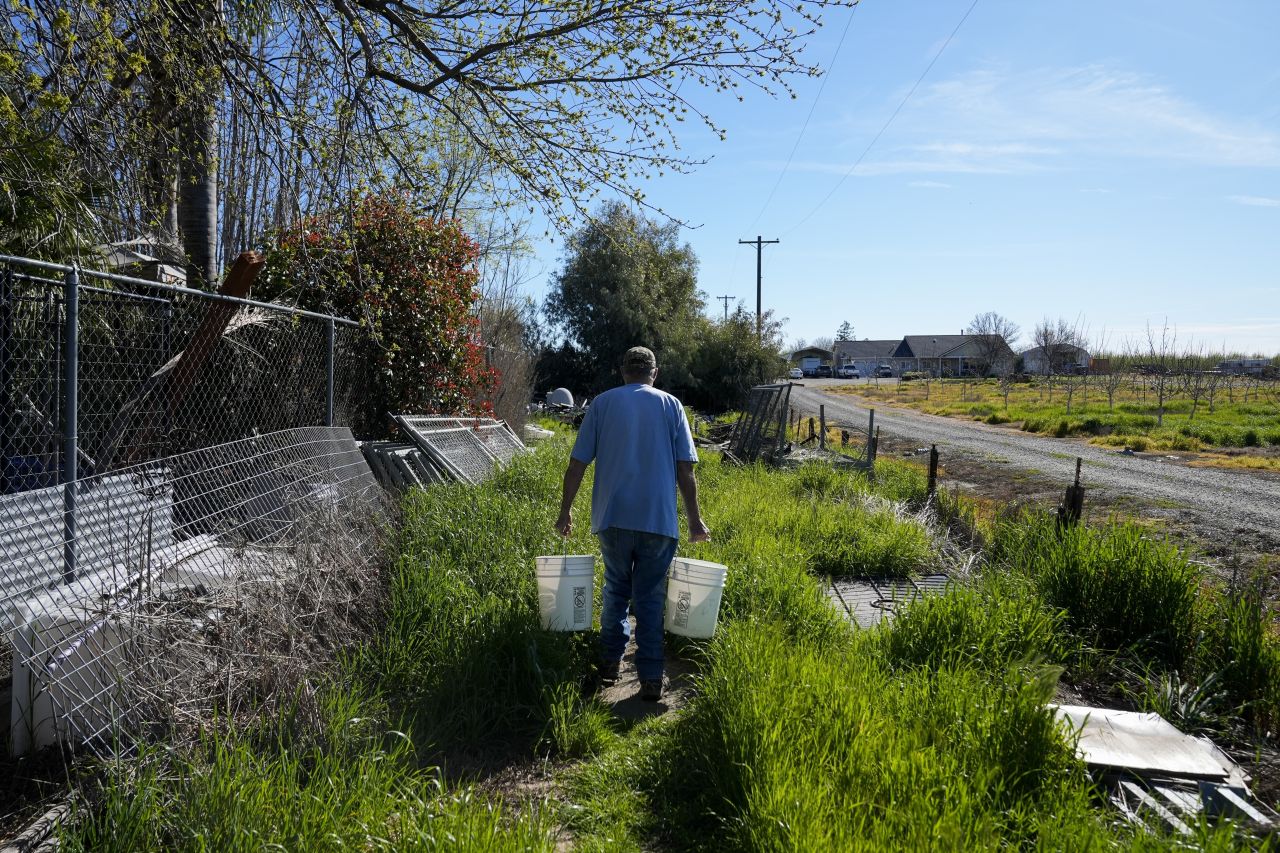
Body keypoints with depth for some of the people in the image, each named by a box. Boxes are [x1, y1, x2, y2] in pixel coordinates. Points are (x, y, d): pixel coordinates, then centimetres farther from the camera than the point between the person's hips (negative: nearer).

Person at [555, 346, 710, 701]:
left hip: (612, 516, 1)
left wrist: (566, 511, 13)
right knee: (650, 596, 7)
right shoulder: (670, 405, 5)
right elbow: (685, 470, 0)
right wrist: (695, 520, 7)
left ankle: (610, 661, 17)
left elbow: (577, 463, 3)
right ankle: (650, 678, 5)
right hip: (659, 518, -1)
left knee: (616, 587, 20)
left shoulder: (603, 402, 6)